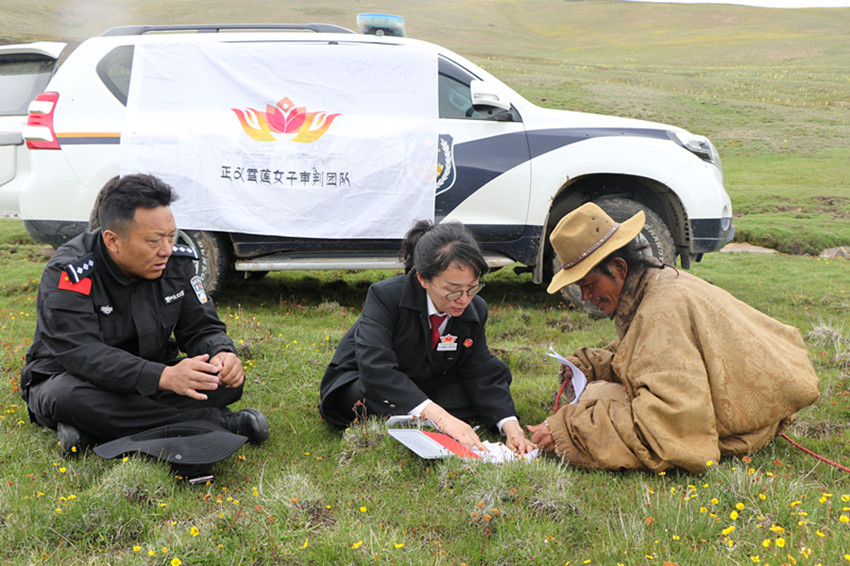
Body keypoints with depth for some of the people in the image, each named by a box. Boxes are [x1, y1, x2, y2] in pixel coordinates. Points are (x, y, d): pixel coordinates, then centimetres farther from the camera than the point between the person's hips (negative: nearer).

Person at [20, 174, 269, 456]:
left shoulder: (176, 262, -6)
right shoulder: (69, 274, -23)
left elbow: (202, 327, -2)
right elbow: (82, 354, -34)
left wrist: (222, 354, -28)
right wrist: (164, 376, -48)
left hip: (148, 385, 4)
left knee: (229, 380, -17)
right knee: (69, 399, -40)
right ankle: (214, 421, -30)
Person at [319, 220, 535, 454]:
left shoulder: (476, 310, -10)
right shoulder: (384, 296, -28)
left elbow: (482, 375, -10)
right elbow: (375, 369, -40)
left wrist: (510, 425, -30)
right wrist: (440, 416, -51)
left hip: (423, 388, 6)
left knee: (497, 371, -11)